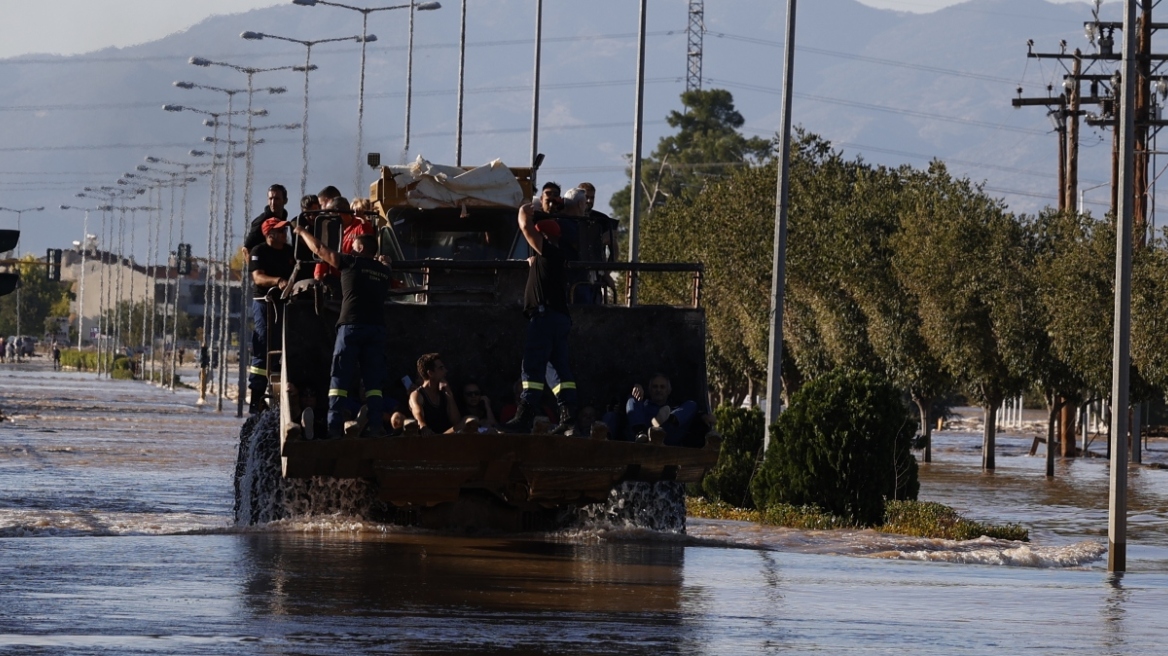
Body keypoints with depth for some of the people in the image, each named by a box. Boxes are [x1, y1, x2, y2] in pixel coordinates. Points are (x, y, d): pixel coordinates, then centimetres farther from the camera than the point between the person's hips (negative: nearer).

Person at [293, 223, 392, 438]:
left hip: (352, 326, -4)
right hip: (377, 328, 4)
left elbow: (319, 249, 12)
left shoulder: (352, 263, 3)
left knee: (340, 378, -2)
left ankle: (335, 427, -10)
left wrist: (302, 232, 28)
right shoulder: (383, 270, 14)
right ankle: (375, 426, -6)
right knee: (373, 380, 5)